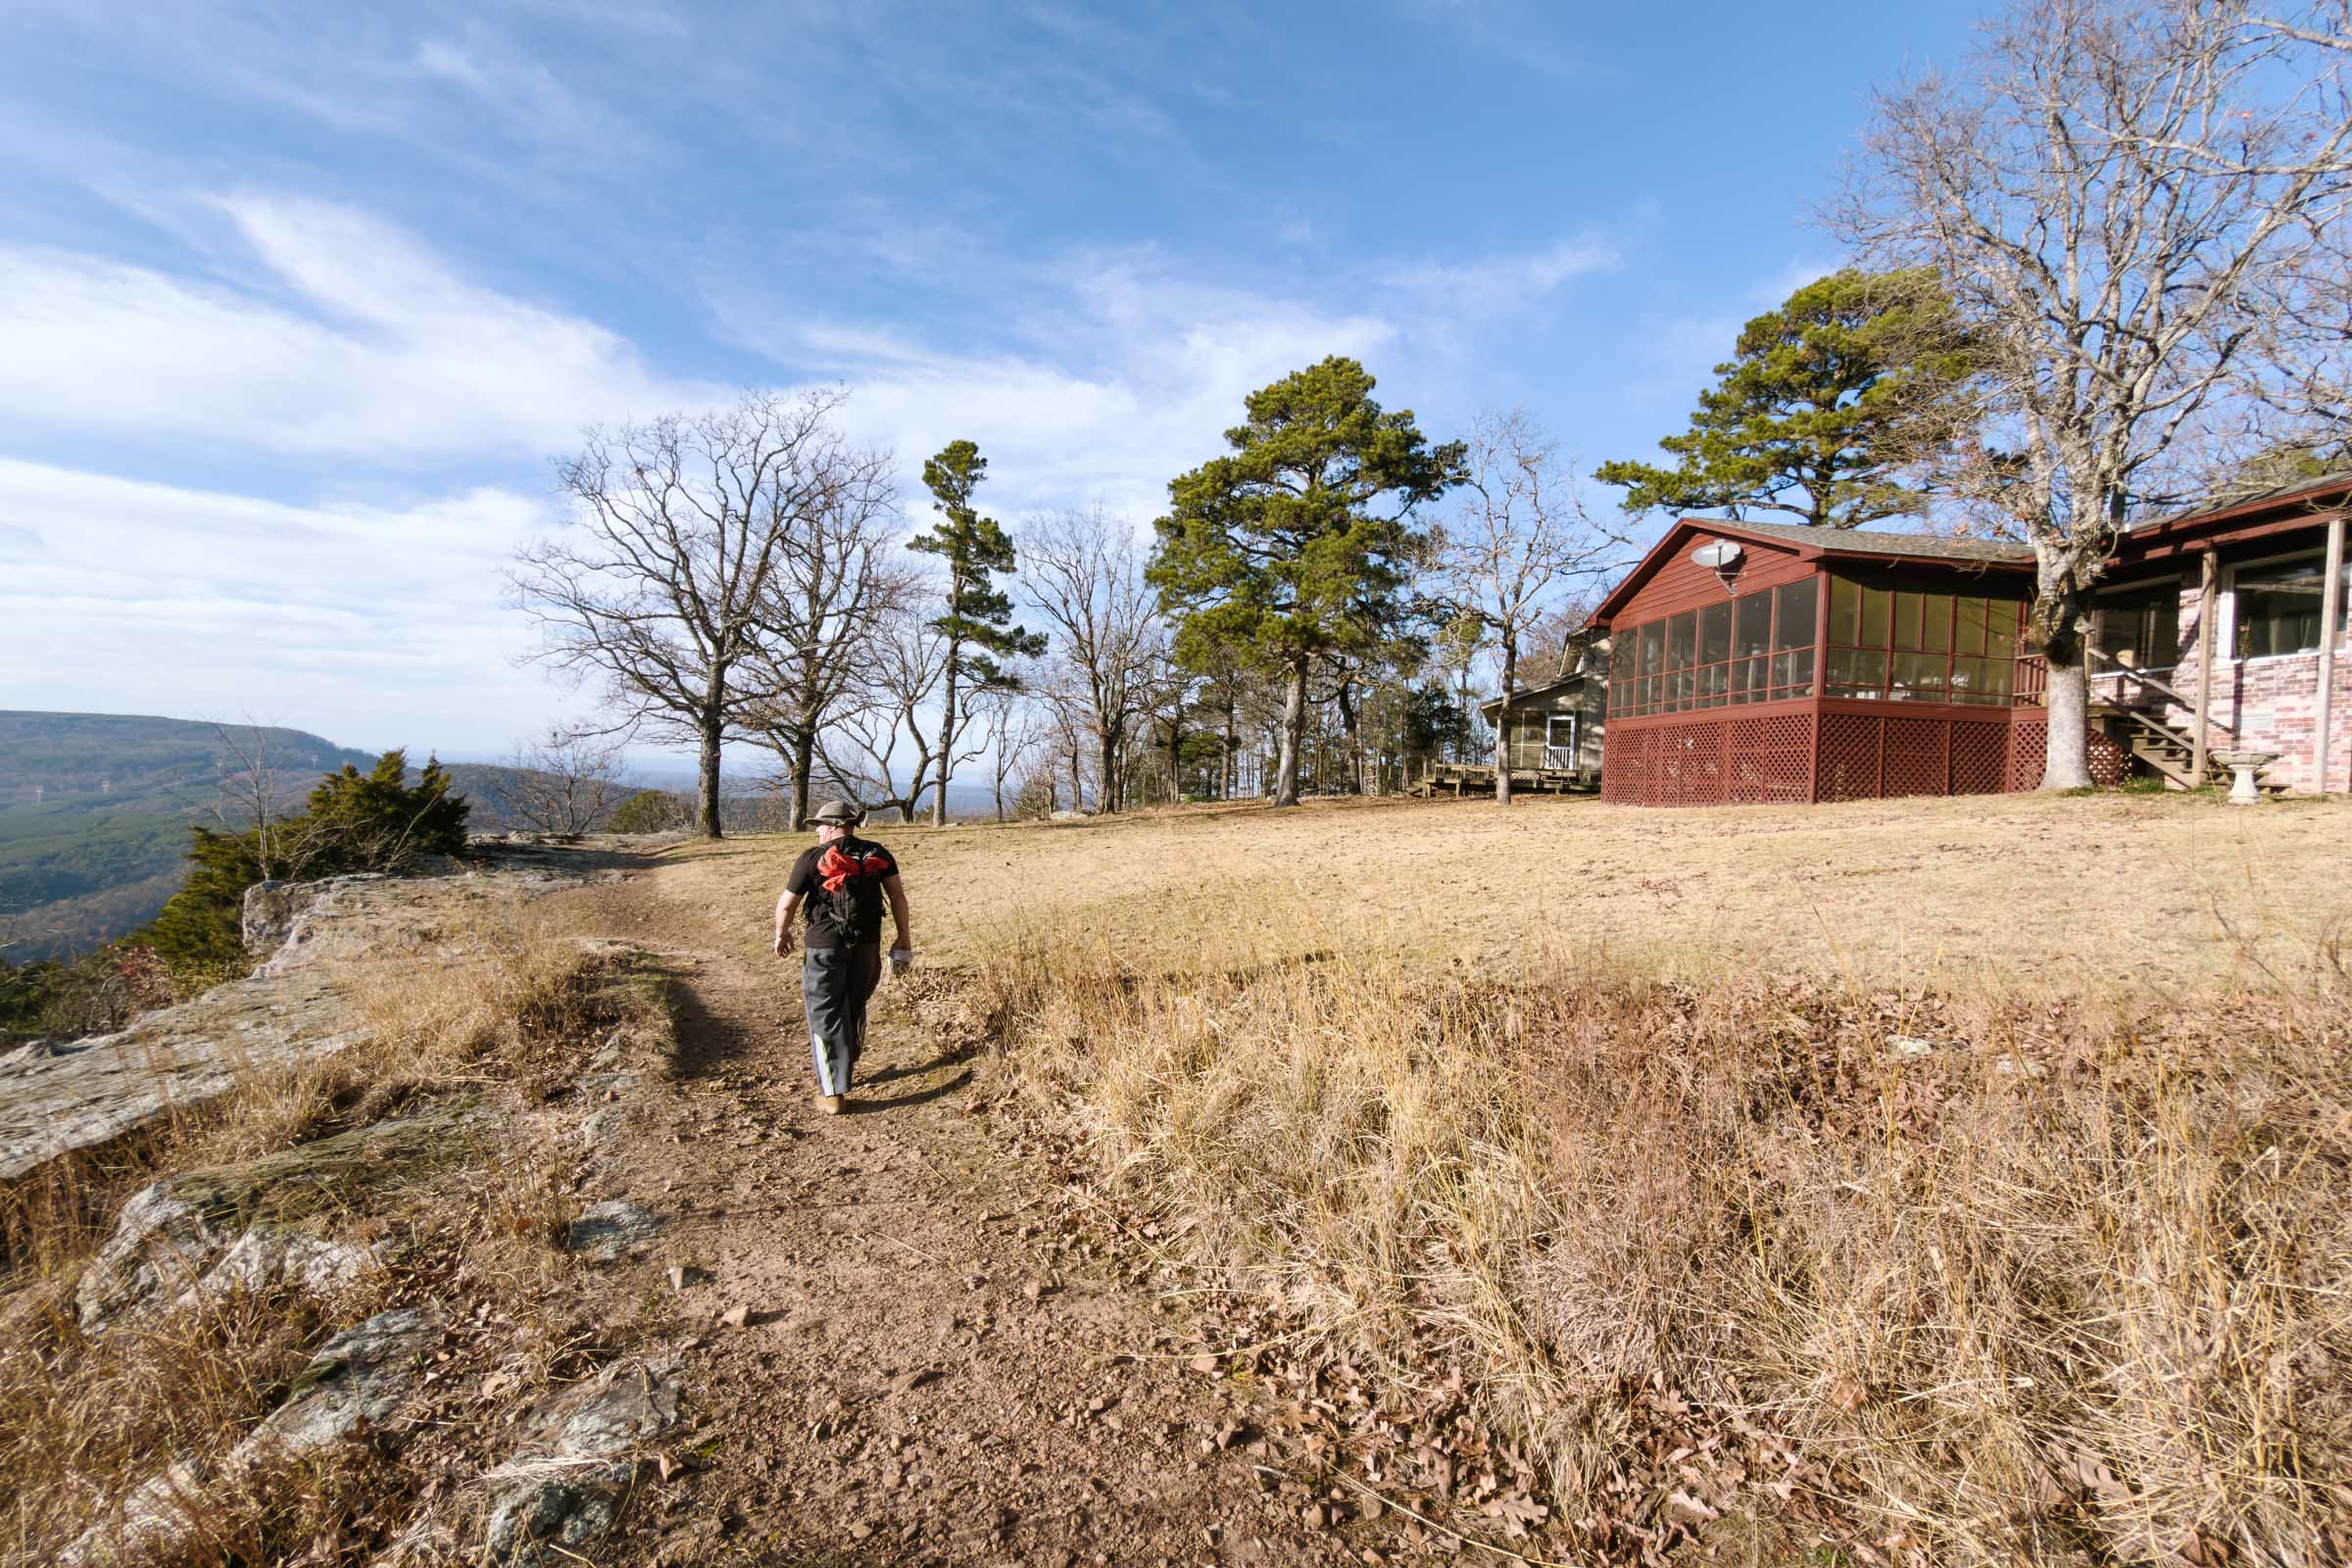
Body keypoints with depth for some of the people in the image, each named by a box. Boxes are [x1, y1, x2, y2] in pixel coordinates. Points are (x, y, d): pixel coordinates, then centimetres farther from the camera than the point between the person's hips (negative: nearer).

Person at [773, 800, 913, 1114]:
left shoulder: (812, 858, -6)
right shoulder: (877, 854, 3)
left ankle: (833, 1092, 2)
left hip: (825, 946, -4)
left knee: (825, 1013, 5)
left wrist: (781, 935, 15)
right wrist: (904, 940, 5)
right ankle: (846, 1068, 40)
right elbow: (897, 895, -1)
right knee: (855, 1007, 22)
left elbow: (787, 904, -4)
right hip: (867, 944, 4)